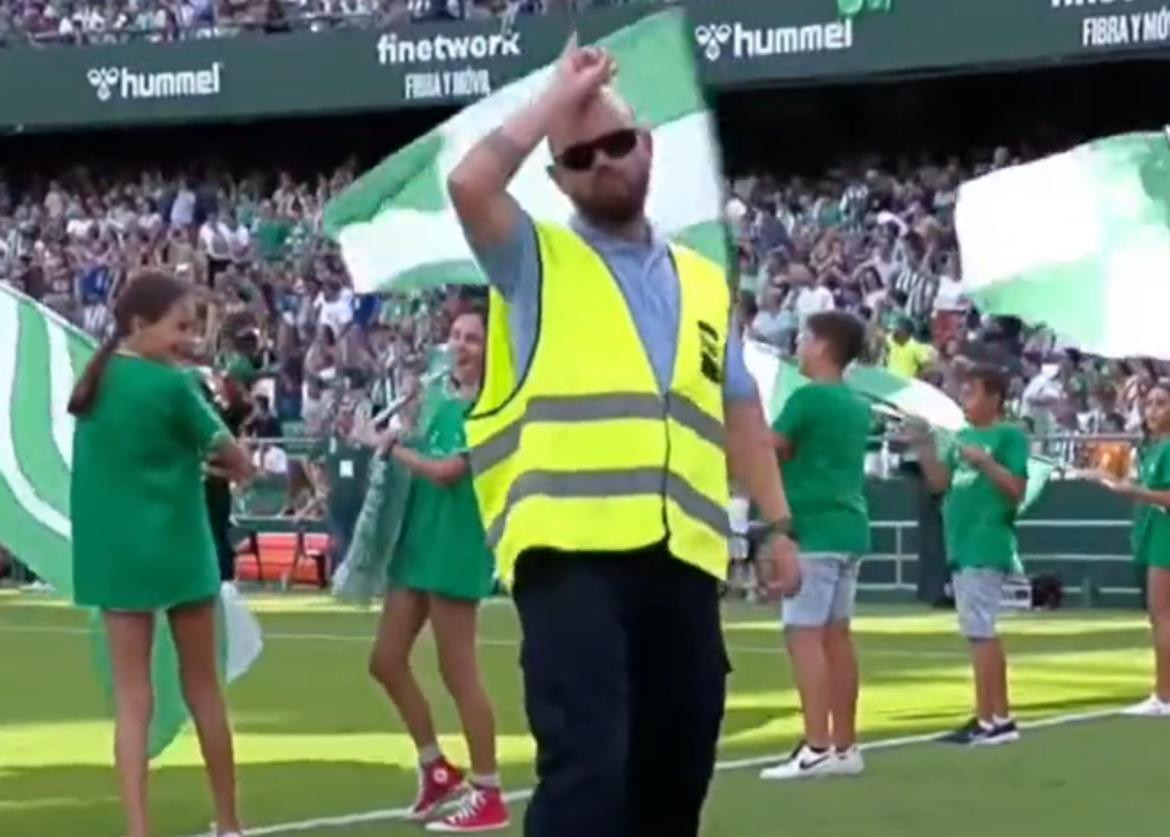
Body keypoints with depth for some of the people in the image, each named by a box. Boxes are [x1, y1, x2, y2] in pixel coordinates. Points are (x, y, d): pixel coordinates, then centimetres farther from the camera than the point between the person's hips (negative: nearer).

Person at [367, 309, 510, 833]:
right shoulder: (438, 396, 12)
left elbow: (446, 471, -20)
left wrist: (395, 449, -8)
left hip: (455, 548, -8)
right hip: (417, 541, 8)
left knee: (457, 673, -4)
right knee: (386, 661, 10)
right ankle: (435, 767, 26)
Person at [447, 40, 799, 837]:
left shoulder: (703, 281, 22)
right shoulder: (537, 260, 8)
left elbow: (738, 411, 24)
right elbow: (470, 184, -11)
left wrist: (778, 524, 17)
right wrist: (557, 99, 0)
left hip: (683, 556, 5)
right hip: (572, 549, -5)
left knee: (675, 765, 10)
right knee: (587, 762, -17)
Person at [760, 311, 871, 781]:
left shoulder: (808, 397, -11)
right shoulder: (857, 405, 14)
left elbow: (768, 453, -5)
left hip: (815, 530, -9)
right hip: (848, 527, 9)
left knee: (804, 635, -9)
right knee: (836, 634, 10)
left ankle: (817, 748, -15)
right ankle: (845, 746, 11)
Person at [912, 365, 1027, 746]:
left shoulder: (1010, 436, -7)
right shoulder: (962, 437, 15)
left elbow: (1017, 490, -13)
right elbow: (939, 483, 13)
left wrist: (986, 462, -22)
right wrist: (924, 447, 1)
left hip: (987, 549, -9)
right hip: (962, 547, 9)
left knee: (979, 632, -9)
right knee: (982, 633, 12)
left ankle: (987, 722, -7)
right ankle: (1000, 718, 18)